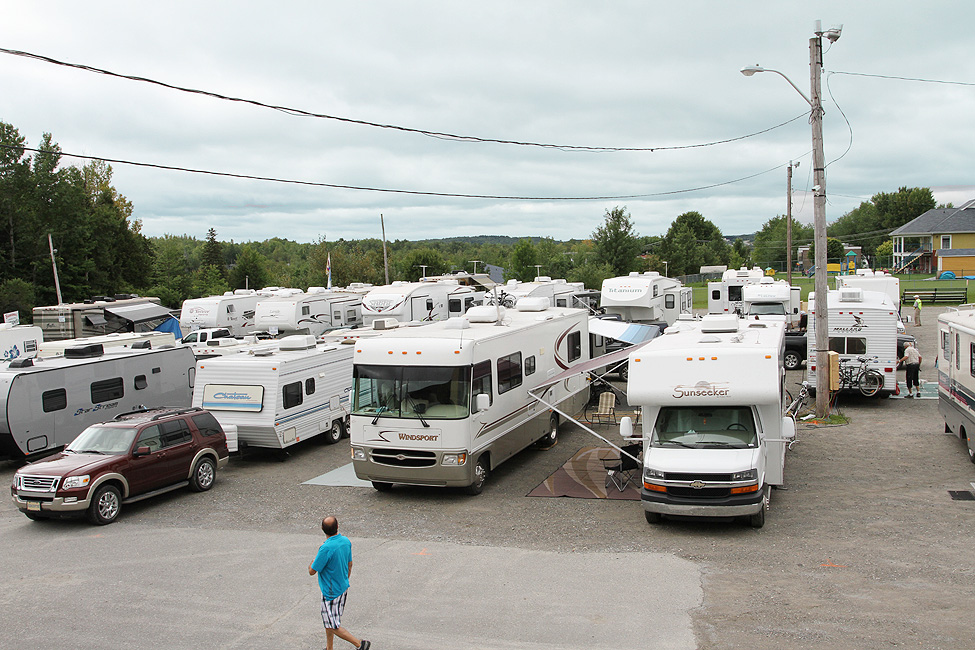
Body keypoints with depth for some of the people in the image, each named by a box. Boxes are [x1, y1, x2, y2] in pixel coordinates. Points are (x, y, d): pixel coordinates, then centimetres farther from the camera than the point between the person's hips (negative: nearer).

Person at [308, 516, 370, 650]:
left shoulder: (326, 548, -29)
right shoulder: (346, 541, -5)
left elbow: (312, 571, -19)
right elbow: (349, 564, 9)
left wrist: (315, 558, 2)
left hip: (331, 592, -8)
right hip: (343, 588, 8)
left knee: (333, 626, 4)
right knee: (327, 621, 23)